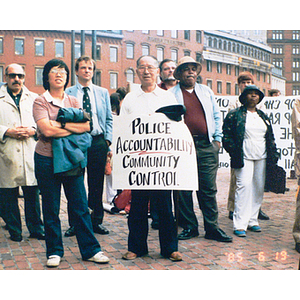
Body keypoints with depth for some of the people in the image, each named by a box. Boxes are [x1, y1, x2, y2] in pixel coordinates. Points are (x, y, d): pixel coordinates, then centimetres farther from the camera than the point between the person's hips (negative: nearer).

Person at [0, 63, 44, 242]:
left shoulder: (34, 98, 15)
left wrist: (33, 130, -6)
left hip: (31, 154, 1)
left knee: (33, 195, 5)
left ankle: (36, 229, 19)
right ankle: (14, 231, 19)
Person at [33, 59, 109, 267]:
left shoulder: (73, 101, 9)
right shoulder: (40, 102, -2)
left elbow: (86, 126, -4)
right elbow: (47, 130, -17)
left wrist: (61, 124, -13)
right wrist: (75, 129, -8)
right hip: (47, 159, -2)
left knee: (80, 206, 3)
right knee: (51, 209, 6)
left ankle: (91, 250, 12)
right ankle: (55, 251, 20)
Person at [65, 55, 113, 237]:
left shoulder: (103, 92, 13)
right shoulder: (67, 93, 5)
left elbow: (109, 119, 13)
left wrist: (108, 140, 3)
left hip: (98, 142, 2)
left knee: (97, 184, 7)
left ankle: (97, 221, 18)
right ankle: (74, 223, 15)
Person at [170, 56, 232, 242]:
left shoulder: (207, 92, 18)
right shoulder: (172, 94, 7)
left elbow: (217, 115, 19)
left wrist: (218, 138, 10)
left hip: (207, 147, 2)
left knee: (209, 189, 3)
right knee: (184, 190, 3)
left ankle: (212, 228, 11)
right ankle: (189, 227, 15)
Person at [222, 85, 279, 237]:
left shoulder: (263, 116, 19)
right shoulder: (234, 115, 2)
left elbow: (271, 137, 21)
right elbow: (226, 136, -3)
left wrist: (273, 154, 12)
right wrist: (234, 152, -11)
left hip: (261, 158, 6)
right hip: (244, 158, -5)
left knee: (259, 188, 5)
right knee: (244, 186, -13)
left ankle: (252, 220, 17)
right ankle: (240, 224, -9)